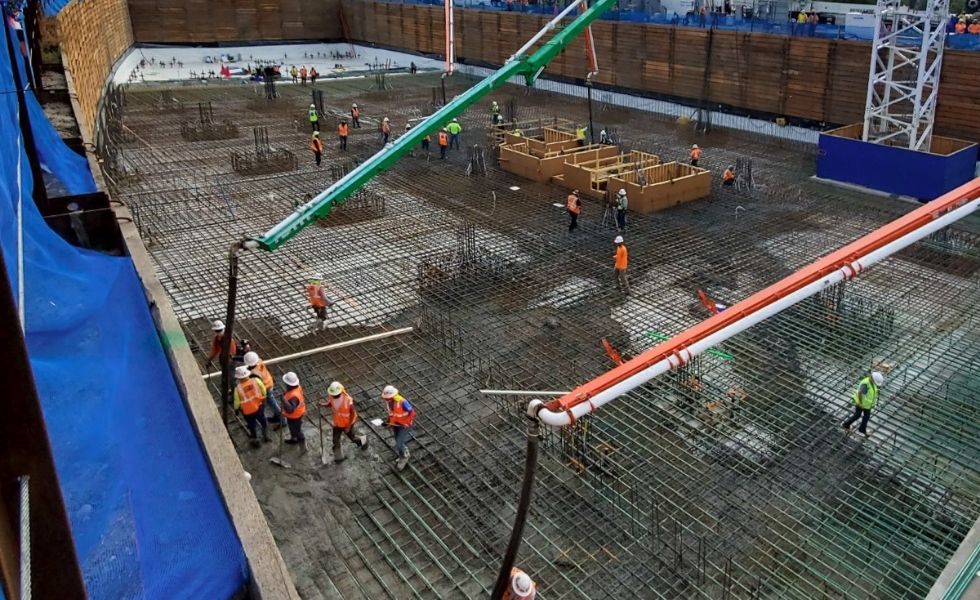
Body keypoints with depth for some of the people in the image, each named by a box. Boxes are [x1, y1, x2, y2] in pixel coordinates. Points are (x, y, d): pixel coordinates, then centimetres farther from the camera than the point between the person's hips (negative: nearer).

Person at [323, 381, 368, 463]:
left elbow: (353, 413, -23)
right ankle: (339, 457, 33)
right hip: (337, 423, 4)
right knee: (336, 440, 10)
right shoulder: (331, 396, -21)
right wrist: (322, 404, -19)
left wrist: (349, 426, -19)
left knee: (352, 436, 20)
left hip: (348, 423, -4)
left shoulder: (348, 400, -36)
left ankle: (363, 440, 54)